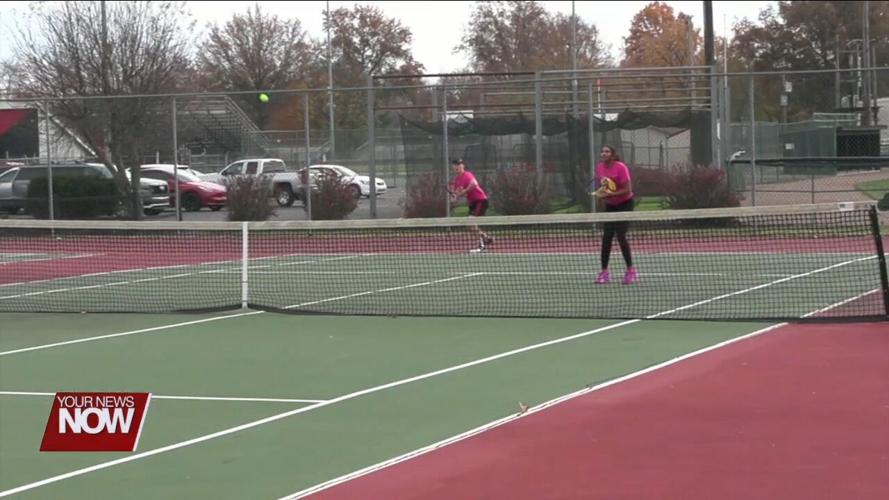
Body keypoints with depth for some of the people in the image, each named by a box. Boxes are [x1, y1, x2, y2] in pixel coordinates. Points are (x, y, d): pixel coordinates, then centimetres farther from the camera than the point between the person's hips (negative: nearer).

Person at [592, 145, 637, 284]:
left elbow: (627, 189, -23)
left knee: (620, 236, -12)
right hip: (610, 205, 6)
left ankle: (630, 270, 2)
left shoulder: (620, 167, -21)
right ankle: (604, 271, 4)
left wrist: (610, 194, -30)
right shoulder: (599, 168, -3)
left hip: (624, 204, -6)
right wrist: (600, 193, -10)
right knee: (606, 237, -1)